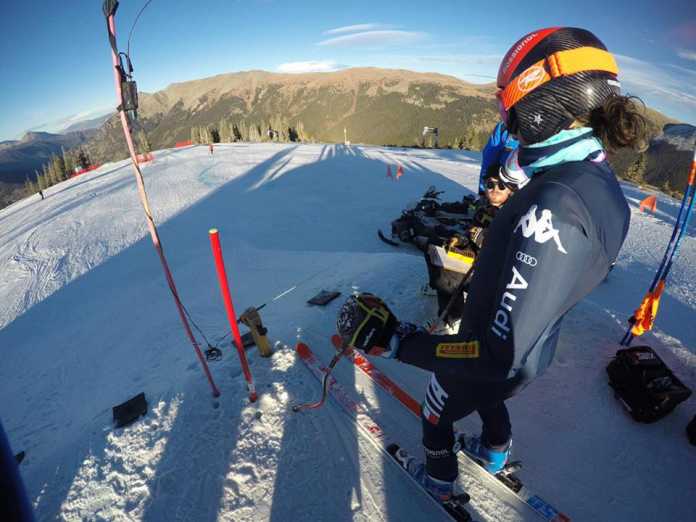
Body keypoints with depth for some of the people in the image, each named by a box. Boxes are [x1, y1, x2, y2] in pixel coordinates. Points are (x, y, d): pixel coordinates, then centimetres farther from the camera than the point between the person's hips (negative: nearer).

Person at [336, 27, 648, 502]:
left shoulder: (554, 203, -40)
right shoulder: (603, 182, -9)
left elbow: (502, 358, -42)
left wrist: (394, 340, -38)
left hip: (497, 361, -7)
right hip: (528, 347, 7)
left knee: (437, 414, 25)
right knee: (489, 399, 38)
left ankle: (440, 482, 56)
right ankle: (495, 454, 69)